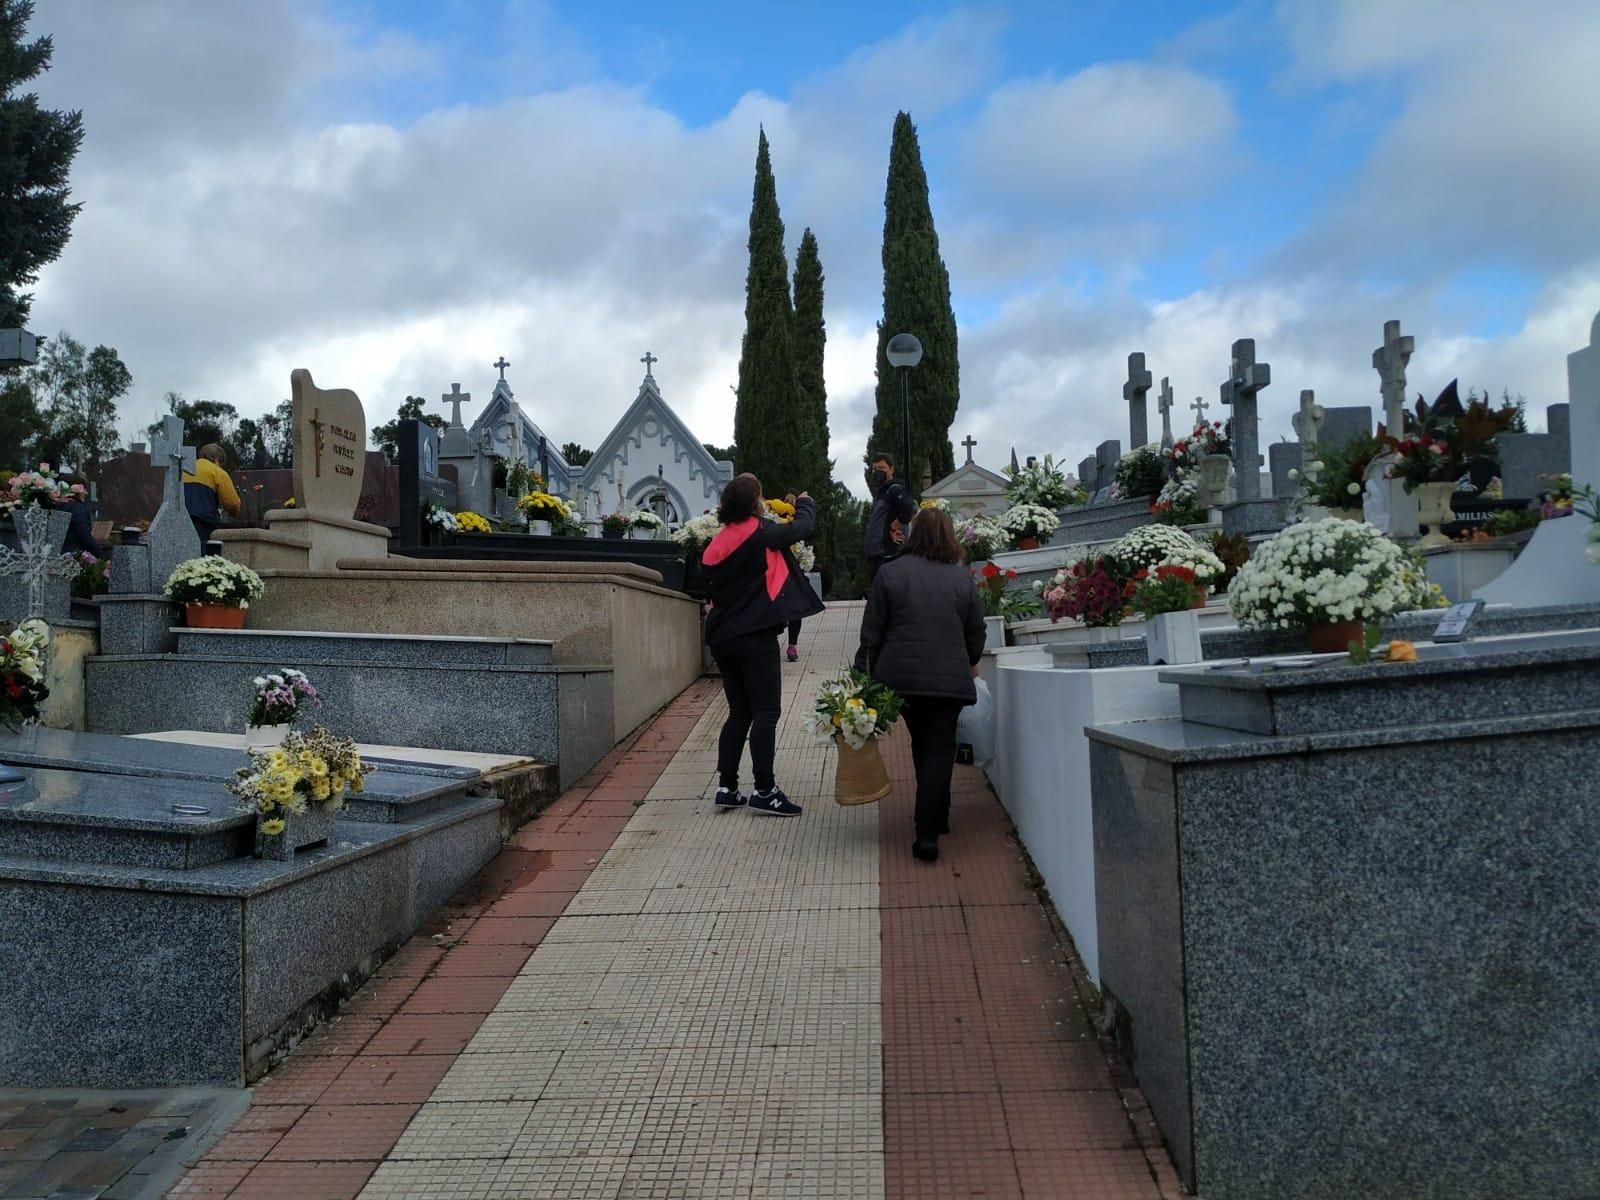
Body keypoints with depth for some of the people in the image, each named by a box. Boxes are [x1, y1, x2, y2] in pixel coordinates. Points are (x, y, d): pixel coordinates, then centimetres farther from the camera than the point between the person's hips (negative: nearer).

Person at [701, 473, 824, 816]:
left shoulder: (717, 544, 11)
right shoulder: (761, 533, -9)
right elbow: (803, 526, 3)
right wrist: (804, 502, 22)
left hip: (722, 637, 7)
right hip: (755, 637, -7)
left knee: (739, 712, 14)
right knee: (765, 713, -4)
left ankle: (726, 787, 13)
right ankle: (764, 791, -4)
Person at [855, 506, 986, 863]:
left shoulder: (890, 572, -1)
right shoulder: (961, 577, 2)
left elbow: (872, 631, -2)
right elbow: (976, 631, 10)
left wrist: (865, 672, 7)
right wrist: (971, 662, 29)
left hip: (902, 675, 1)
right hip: (949, 678, -1)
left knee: (922, 745, 19)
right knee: (940, 749, 3)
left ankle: (934, 817, 33)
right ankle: (929, 832, -5)